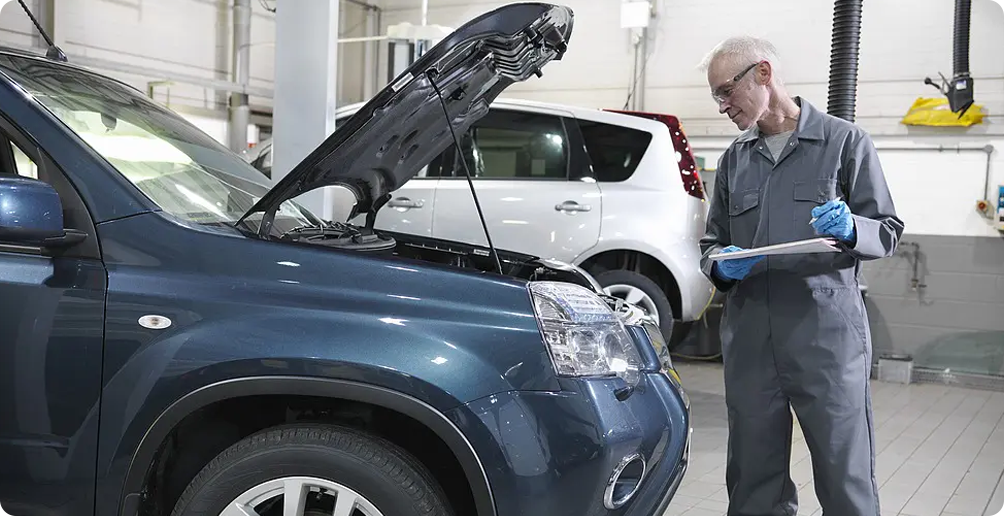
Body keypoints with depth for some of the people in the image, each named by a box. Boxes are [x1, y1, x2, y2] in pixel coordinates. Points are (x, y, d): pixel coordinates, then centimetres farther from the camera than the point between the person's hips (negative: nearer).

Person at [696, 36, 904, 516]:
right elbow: (711, 243, 19)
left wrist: (850, 230, -19)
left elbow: (887, 232, 3)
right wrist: (720, 265, -4)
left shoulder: (844, 141, 3)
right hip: (749, 337, 4)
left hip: (827, 335, -4)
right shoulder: (734, 158, 16)